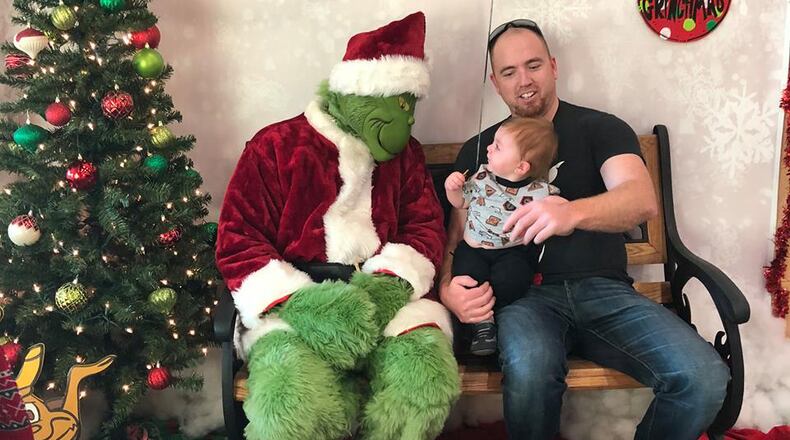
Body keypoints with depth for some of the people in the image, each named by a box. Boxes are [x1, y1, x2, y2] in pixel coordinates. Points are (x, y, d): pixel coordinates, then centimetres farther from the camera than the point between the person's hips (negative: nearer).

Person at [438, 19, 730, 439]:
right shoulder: (479, 150, 14)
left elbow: (642, 199, -12)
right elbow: (458, 231, 10)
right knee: (528, 373, -36)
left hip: (604, 289, 1)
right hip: (526, 292, 0)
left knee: (705, 379, -24)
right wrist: (448, 286, -16)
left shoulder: (601, 128, 7)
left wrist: (572, 212, -36)